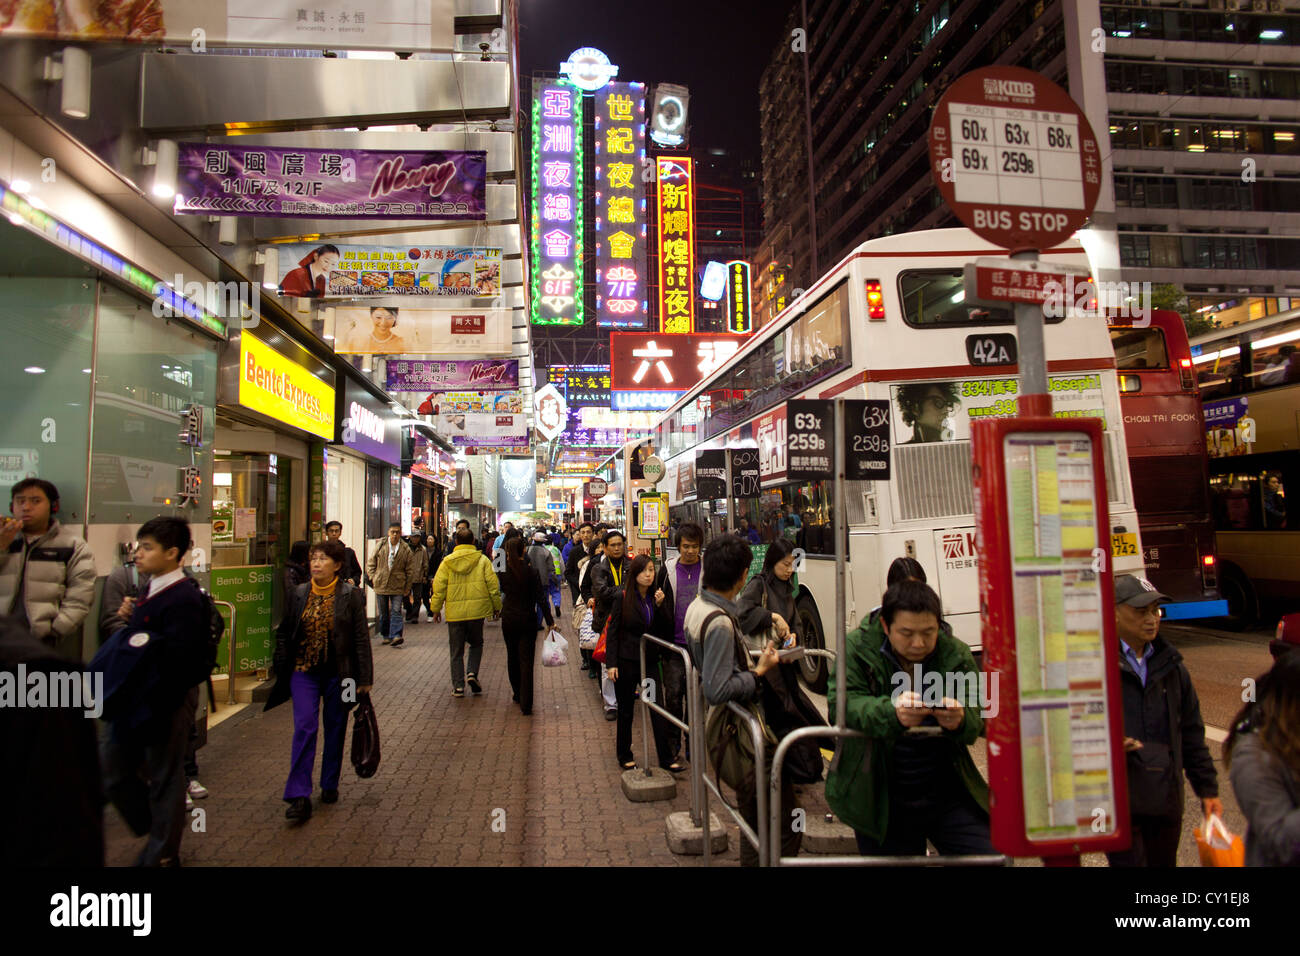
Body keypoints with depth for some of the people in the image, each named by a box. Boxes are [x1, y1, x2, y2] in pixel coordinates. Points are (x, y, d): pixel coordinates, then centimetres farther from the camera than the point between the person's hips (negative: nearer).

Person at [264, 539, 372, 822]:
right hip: (304, 671, 1)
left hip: (338, 673, -1)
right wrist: (282, 669, 6)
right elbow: (284, 632, 12)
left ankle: (330, 786, 27)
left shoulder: (351, 595, -5)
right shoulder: (299, 594, 4)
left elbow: (361, 637, -5)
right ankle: (299, 796, -5)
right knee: (304, 727, -8)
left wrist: (364, 678, -7)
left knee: (335, 729, 9)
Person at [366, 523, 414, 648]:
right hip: (381, 585, 2)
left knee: (396, 612, -10)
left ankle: (396, 636, -16)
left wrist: (407, 588, 0)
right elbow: (370, 564, 11)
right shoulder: (380, 546, 2)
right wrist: (373, 578, 1)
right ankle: (386, 635, 23)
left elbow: (410, 570, 2)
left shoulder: (406, 550, -2)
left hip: (398, 587, -2)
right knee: (383, 613, 11)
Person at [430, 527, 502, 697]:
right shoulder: (483, 560, -1)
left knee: (456, 651, 10)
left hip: (454, 613, 0)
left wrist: (436, 608, 10)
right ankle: (472, 673, 1)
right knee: (476, 643, 20)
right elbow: (493, 585, -1)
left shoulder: (447, 562, -1)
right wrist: (496, 606, 10)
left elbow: (438, 587, -1)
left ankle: (458, 686, 9)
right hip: (476, 611, 0)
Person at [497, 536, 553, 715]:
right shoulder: (530, 571, -11)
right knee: (526, 660, -1)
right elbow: (541, 598, -11)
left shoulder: (503, 571, -5)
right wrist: (550, 621, -6)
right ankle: (525, 704, -6)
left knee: (512, 657, 19)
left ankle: (517, 695, 32)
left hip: (508, 619, 3)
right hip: (528, 620, -2)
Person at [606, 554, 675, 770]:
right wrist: (612, 663, -10)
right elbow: (613, 632, -4)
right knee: (626, 712, 9)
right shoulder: (623, 599, -5)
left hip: (650, 661, 2)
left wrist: (661, 605, -15)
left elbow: (667, 631, -2)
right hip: (627, 662, -2)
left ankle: (666, 759, 7)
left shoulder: (659, 598, 4)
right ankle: (624, 756, 24)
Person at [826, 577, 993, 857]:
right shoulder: (856, 648, -9)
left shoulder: (956, 654, -2)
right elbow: (841, 704, -19)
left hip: (949, 794, 2)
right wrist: (892, 712, -38)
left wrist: (960, 720, -29)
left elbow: (976, 723, -3)